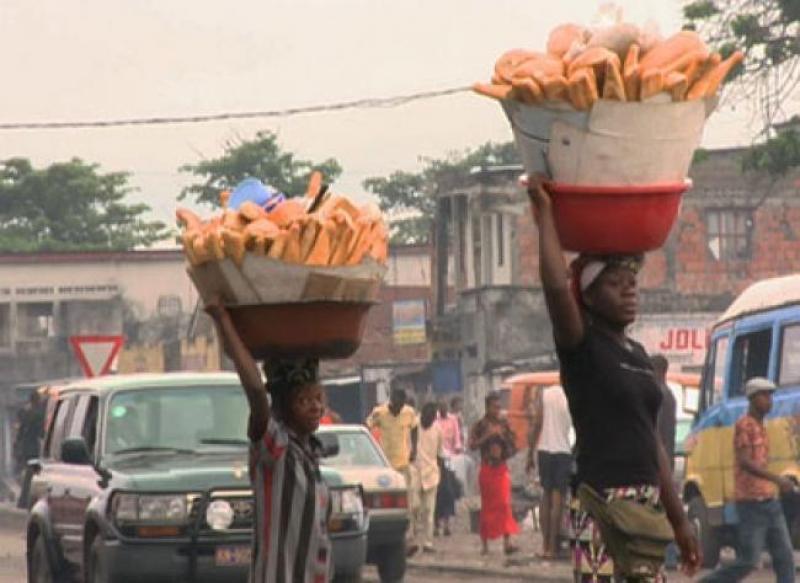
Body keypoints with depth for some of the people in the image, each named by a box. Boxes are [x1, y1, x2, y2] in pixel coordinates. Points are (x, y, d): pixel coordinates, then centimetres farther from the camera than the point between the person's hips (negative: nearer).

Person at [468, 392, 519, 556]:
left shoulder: (504, 425, 7)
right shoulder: (479, 426, 1)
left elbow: (513, 447, 11)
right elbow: (472, 445, -12)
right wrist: (487, 435, -20)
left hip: (502, 468, 1)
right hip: (487, 469, -1)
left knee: (504, 504, -10)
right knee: (487, 506, 2)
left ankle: (507, 542, -16)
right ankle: (485, 543, 8)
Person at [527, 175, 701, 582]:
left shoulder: (637, 355, 18)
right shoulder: (582, 347, -5)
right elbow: (555, 287, -25)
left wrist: (678, 520, 21)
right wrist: (545, 214, -14)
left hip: (646, 506, 9)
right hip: (603, 506, -8)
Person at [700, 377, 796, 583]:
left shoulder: (760, 427, 18)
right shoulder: (744, 425, -10)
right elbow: (745, 462, -21)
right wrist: (777, 480, -29)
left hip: (769, 502, 9)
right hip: (751, 503, -9)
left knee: (785, 558, -1)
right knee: (748, 561, -7)